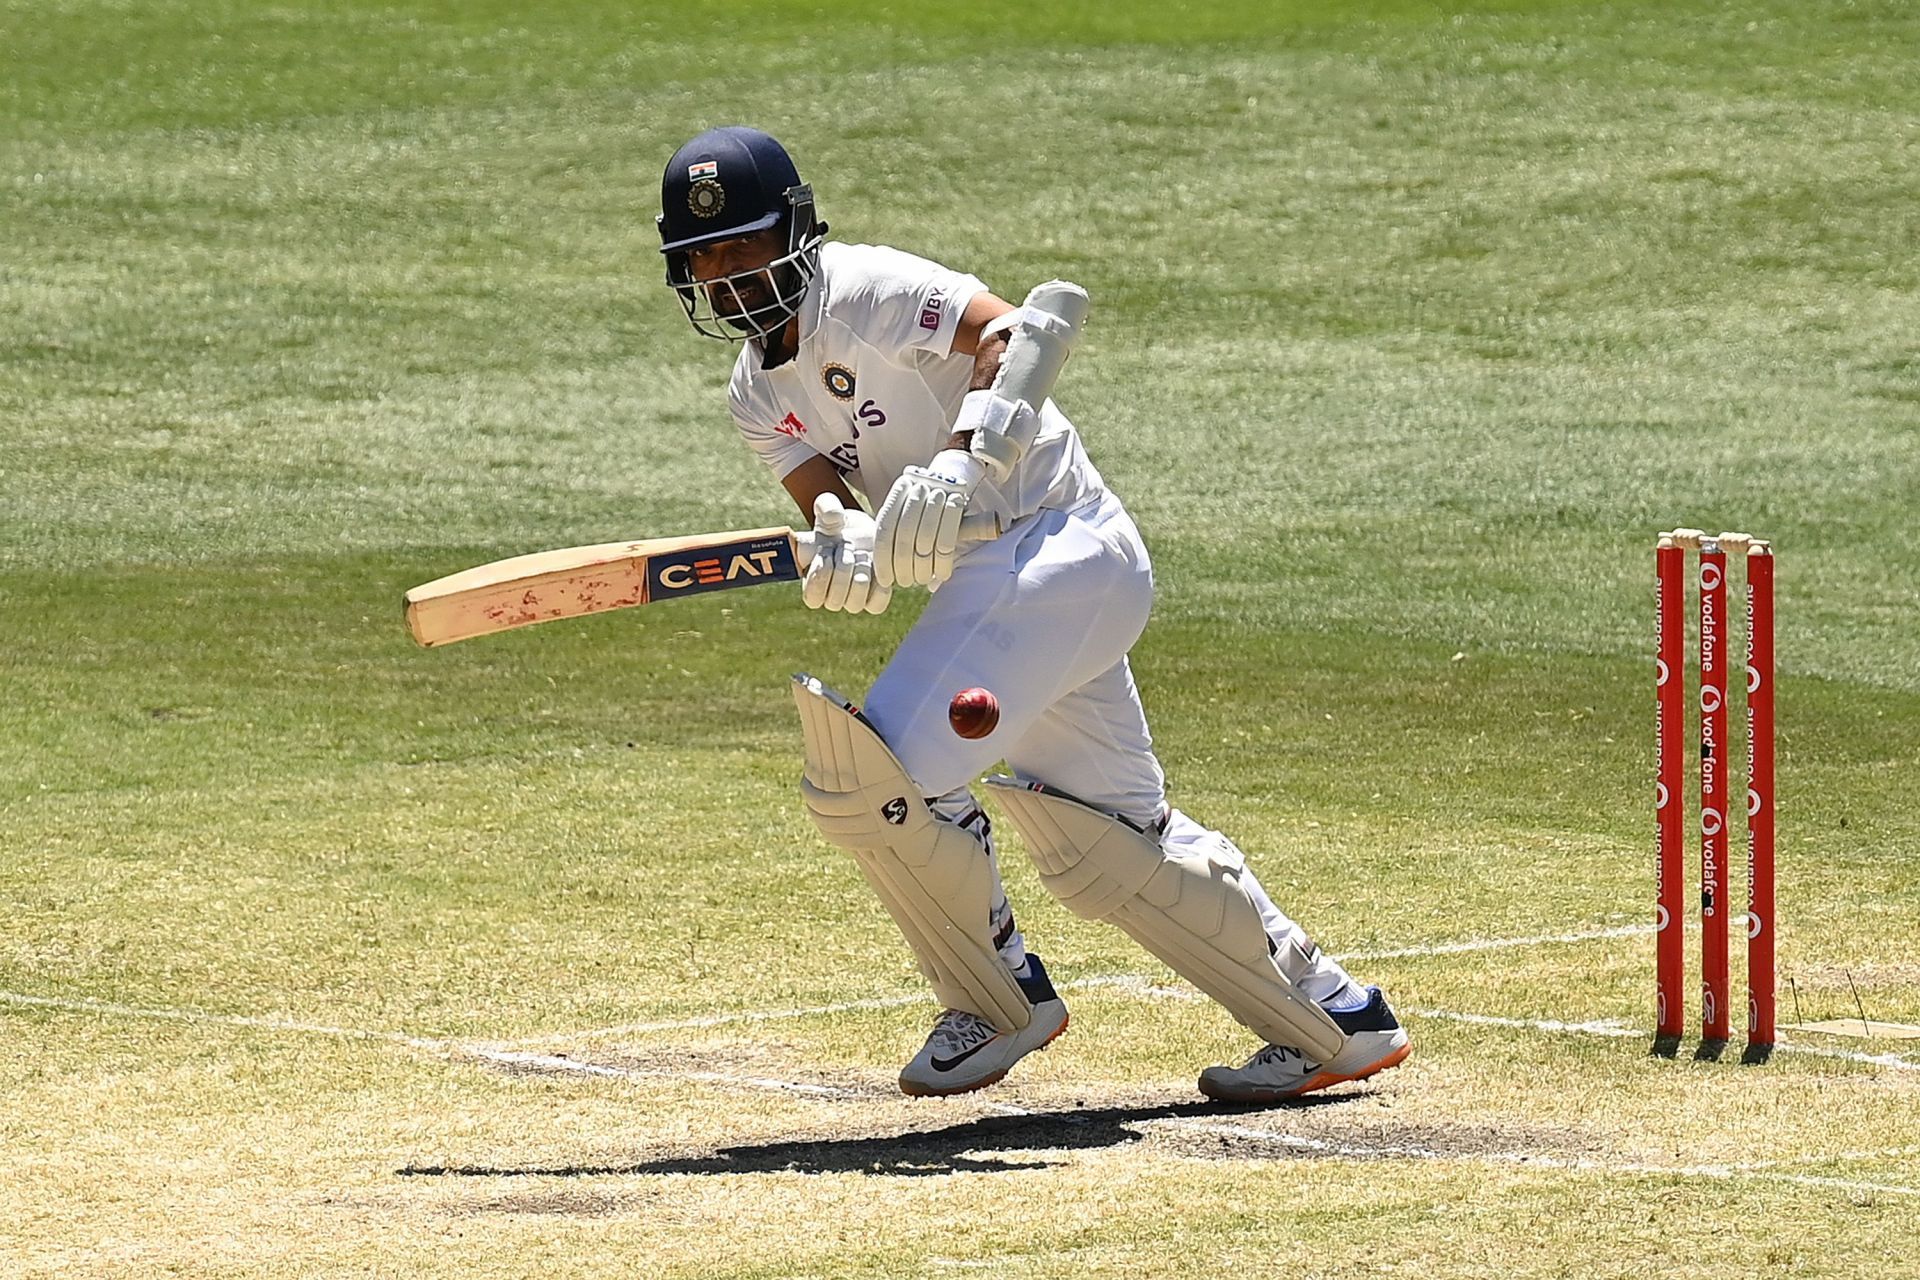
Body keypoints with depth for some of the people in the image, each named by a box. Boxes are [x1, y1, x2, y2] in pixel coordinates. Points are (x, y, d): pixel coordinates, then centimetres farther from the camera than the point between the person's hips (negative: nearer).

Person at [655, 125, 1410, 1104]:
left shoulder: (863, 291, -13)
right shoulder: (759, 395, 12)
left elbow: (1022, 331, -25)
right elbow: (829, 512, -2)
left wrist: (962, 462, -38)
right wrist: (844, 551, -26)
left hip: (1059, 540, -10)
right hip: (986, 575, 10)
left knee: (867, 776, -17)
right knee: (1105, 847, 14)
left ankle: (999, 1002, 3)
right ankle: (1337, 1024, 24)